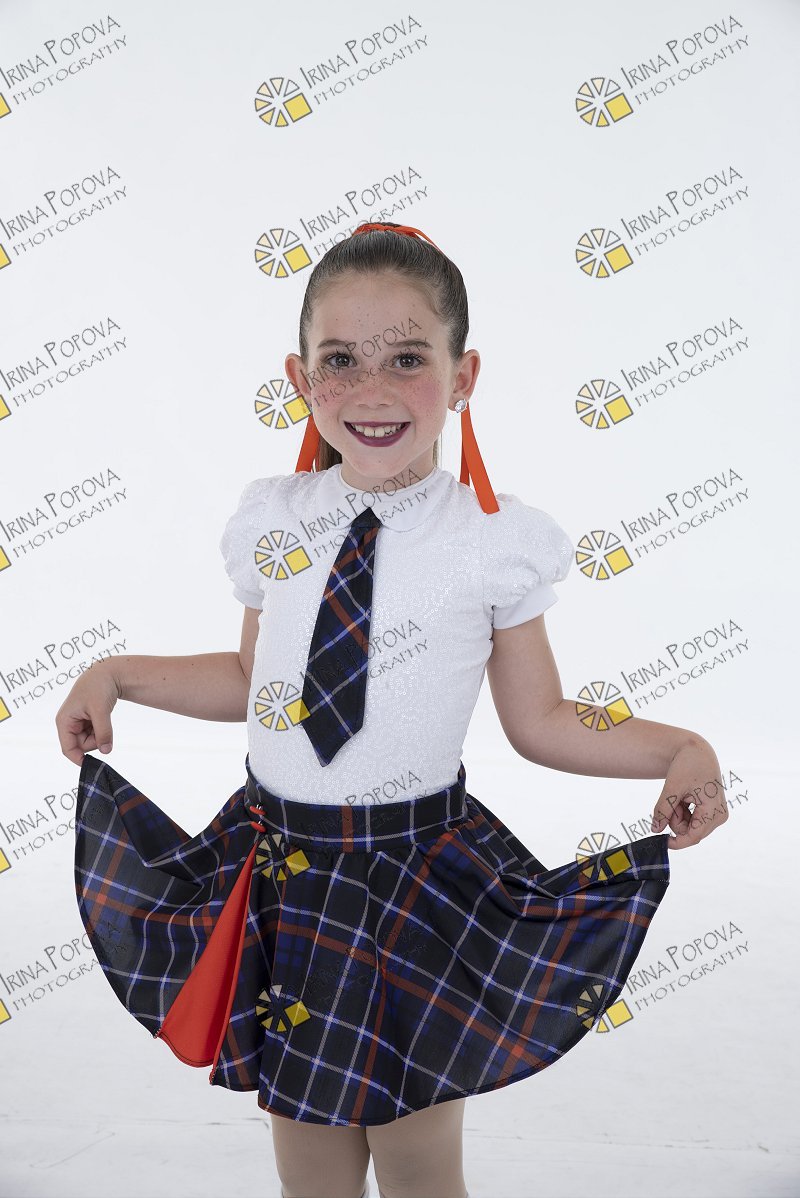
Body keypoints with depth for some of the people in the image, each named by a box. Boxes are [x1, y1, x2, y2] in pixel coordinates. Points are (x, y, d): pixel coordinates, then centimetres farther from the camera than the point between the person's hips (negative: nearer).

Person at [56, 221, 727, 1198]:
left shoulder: (496, 541, -12)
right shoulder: (269, 520, -2)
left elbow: (537, 720, -4)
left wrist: (677, 749, -15)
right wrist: (116, 675, 7)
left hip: (422, 878, -3)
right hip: (279, 857, 3)